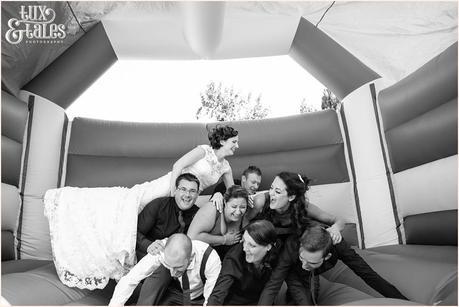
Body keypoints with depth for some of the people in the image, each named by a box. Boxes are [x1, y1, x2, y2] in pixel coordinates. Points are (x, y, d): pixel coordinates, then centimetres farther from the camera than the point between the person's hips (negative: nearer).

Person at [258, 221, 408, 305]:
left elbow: (367, 273, -22)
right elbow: (271, 287, -36)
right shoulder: (292, 246, -38)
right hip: (297, 287, -2)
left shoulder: (336, 245, -33)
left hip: (318, 283, 3)